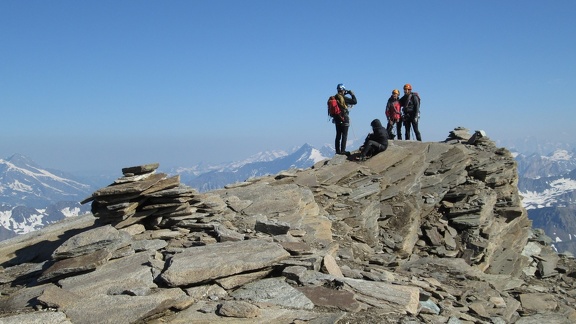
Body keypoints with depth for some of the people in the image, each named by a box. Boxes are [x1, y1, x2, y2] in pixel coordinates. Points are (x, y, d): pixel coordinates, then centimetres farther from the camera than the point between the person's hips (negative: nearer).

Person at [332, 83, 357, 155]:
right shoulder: (344, 98, -15)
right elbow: (355, 101, -14)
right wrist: (352, 94, 0)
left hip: (336, 119, 7)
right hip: (344, 119, -7)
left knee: (338, 135, 12)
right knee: (344, 135, -2)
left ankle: (338, 150, 15)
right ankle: (342, 150, -4)